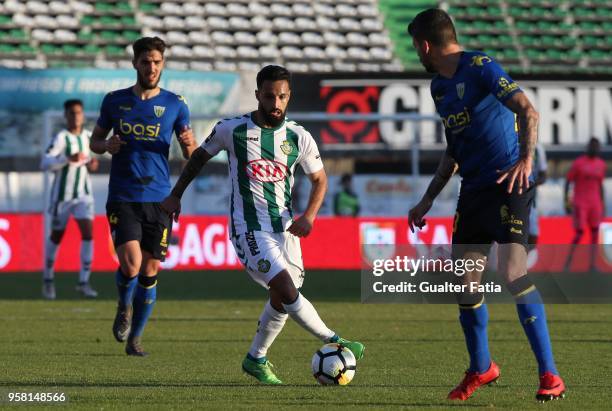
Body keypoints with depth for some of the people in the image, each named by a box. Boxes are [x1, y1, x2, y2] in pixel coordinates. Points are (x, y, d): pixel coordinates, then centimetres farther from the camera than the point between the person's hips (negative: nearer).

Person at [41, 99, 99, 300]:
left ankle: (84, 282, -10)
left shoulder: (88, 136, 5)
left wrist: (91, 163, 2)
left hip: (83, 194, 4)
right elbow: (45, 163, -26)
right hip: (62, 194, -4)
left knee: (88, 233, -12)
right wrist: (68, 159, -38)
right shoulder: (61, 138, -15)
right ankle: (48, 279, 28)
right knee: (56, 236, 9)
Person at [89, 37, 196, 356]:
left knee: (149, 271, 3)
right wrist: (106, 145, -7)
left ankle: (134, 339, 18)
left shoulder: (175, 104, 5)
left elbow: (191, 157, 7)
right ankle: (124, 306, 15)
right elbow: (94, 140, 16)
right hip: (122, 198, -1)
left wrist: (189, 144, -16)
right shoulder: (115, 101, 6)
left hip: (159, 198, 1)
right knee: (131, 264, -18)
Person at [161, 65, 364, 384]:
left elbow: (320, 180, 13)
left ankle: (256, 360, 30)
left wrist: (308, 216, -4)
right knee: (287, 290, -22)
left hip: (284, 227, 5)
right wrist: (176, 195, 12)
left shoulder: (299, 138, 0)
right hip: (249, 229, -5)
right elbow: (200, 156, 11)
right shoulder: (232, 130, -6)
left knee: (281, 299, 10)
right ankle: (332, 342, -10)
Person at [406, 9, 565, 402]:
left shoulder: (481, 68, -11)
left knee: (513, 272, -18)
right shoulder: (439, 87, 15)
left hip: (509, 185, -8)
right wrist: (428, 199, 23)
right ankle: (481, 369, 25)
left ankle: (550, 375, -14)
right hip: (473, 190, 8)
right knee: (465, 280, 6)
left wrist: (525, 160, -34)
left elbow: (528, 111, -21)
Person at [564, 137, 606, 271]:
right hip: (580, 204, -5)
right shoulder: (578, 163, -10)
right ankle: (567, 263, 3)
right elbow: (567, 182, -5)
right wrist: (567, 203, -10)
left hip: (595, 204, 5)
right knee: (579, 234, -10)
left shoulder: (601, 164, 7)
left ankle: (592, 265, 3)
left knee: (595, 233, 0)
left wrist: (603, 204, 13)